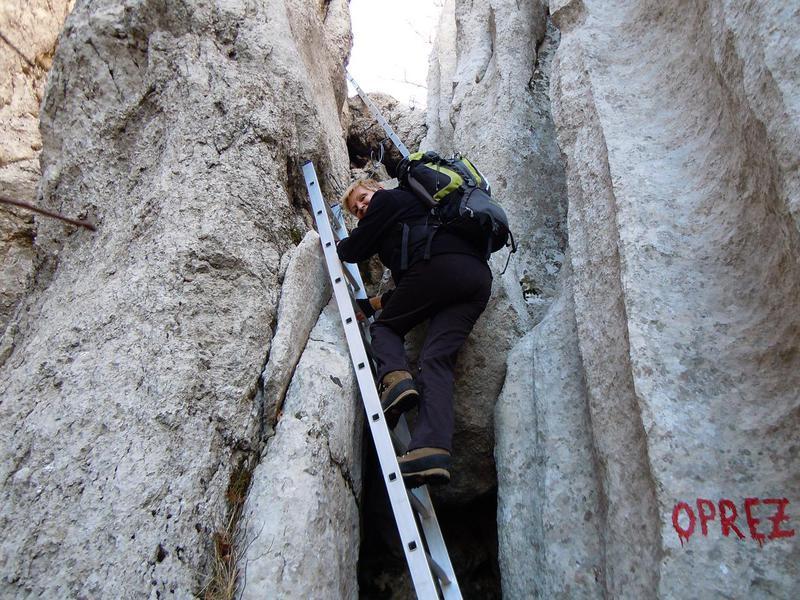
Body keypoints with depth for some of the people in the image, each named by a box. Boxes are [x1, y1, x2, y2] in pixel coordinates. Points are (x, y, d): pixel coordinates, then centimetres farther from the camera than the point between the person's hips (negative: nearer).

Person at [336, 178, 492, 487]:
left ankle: (394, 377, -19)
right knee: (437, 360, -8)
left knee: (385, 326, 12)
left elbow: (353, 251, 14)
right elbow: (409, 282, 39)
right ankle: (432, 450, -26)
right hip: (479, 277, 7)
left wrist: (336, 244, 36)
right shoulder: (414, 206, 41)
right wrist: (382, 301, 46)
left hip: (440, 264, -7)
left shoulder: (387, 199, 18)